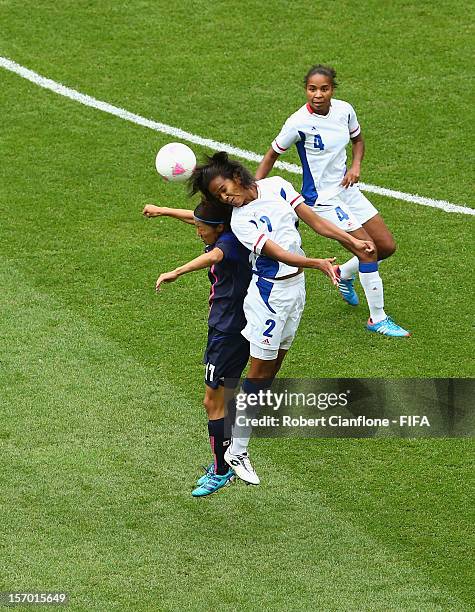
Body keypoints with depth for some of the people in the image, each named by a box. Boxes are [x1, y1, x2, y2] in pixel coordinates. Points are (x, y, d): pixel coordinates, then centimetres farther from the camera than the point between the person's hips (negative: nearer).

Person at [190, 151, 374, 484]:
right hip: (270, 294, -6)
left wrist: (353, 242, 0)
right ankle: (237, 451, -2)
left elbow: (314, 220, 3)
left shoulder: (277, 186, 0)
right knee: (260, 368, -5)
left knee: (275, 362, 14)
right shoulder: (240, 220, -18)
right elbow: (279, 253, -27)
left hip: (296, 286, 6)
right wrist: (317, 263, -39)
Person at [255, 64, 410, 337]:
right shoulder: (299, 123, -21)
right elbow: (272, 155, -7)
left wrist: (356, 166, -4)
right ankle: (377, 319, 0)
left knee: (387, 246, 7)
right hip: (322, 198, -7)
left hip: (347, 189, 7)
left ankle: (344, 274, 34)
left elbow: (357, 139, 14)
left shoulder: (344, 110, -5)